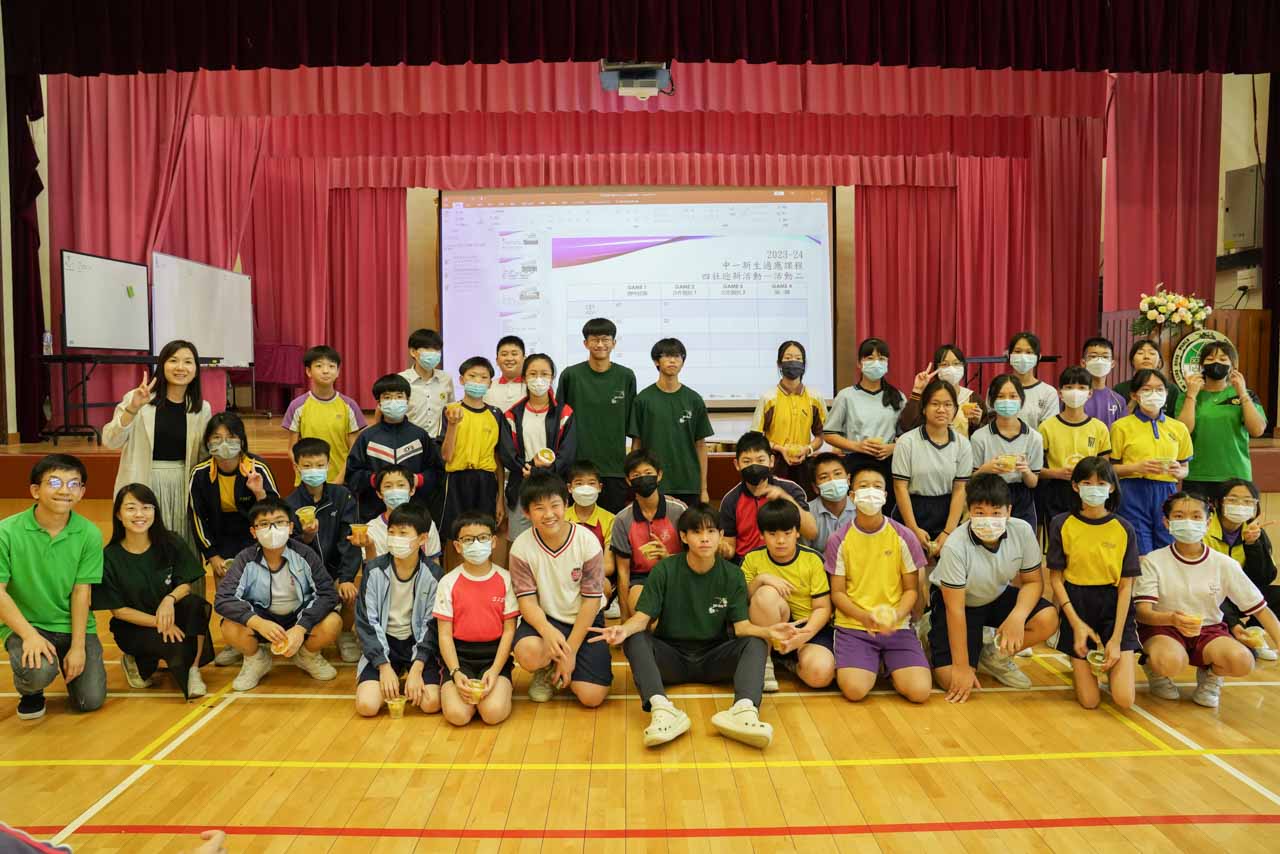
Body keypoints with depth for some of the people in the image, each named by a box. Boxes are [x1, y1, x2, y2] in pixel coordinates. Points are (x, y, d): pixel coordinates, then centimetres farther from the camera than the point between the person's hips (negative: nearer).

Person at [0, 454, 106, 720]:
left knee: (90, 700, -7)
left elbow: (82, 592, -7)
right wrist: (29, 635, -22)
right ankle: (30, 692, 7)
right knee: (38, 672, -32)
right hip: (24, 624, -2)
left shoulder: (89, 534, -9)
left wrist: (78, 646, -13)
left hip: (73, 626, 2)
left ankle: (69, 662, 27)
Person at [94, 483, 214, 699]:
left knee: (195, 604, -31)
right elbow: (118, 610, -10)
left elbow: (185, 585, -6)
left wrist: (170, 599, -30)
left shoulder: (170, 544, -7)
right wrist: (159, 622, -22)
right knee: (176, 646, -31)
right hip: (134, 627, -2)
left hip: (172, 613, 2)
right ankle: (139, 662, 5)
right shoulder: (110, 557, -12)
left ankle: (193, 669, -15)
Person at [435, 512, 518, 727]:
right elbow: (445, 634, 0)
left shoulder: (505, 579, 0)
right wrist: (456, 673, -15)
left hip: (495, 654, 0)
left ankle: (495, 686, 7)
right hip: (459, 654, 1)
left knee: (493, 712, -25)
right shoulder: (448, 583, 0)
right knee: (457, 714, -23)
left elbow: (509, 630, 0)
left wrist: (494, 671, -13)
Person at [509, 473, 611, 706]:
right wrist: (547, 630, -35)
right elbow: (527, 600, -13)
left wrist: (570, 651, -15)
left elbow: (591, 600, -12)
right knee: (528, 653, -35)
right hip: (544, 618, 0)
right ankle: (546, 672, 4)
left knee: (592, 697, -16)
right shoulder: (521, 547, -12)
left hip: (584, 621, 0)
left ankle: (559, 671, 18)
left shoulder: (587, 542, -15)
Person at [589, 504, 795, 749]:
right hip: (671, 657, -1)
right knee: (635, 640, -28)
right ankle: (661, 710, -48)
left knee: (756, 643, -24)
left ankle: (745, 709, -48)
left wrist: (768, 632, -30)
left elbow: (742, 625, -7)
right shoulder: (664, 571, -5)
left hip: (713, 659, 1)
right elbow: (643, 616, -11)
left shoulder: (732, 575, -1)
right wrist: (624, 629, -35)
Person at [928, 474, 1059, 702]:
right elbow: (955, 609, -26)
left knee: (1048, 620, -22)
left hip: (998, 596, 5)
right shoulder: (955, 546, -33)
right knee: (952, 680, -19)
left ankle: (995, 657, 4)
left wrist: (1018, 616, -29)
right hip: (956, 600, -4)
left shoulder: (1023, 531, -22)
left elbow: (1032, 581, -7)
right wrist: (962, 666, -22)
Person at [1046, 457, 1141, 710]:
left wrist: (1116, 639, -8)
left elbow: (1126, 585, -2)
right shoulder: (1061, 525, -3)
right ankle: (1079, 664, 27)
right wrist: (1076, 623, -11)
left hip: (1114, 609, 1)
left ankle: (1109, 660, 23)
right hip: (1076, 606, -1)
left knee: (1124, 700, -8)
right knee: (1089, 701, -5)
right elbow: (1056, 577, -1)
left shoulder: (1124, 529, -1)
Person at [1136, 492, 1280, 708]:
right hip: (1162, 629, -2)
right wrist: (1171, 618, -38)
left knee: (1242, 662, -30)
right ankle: (1156, 672, 3)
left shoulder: (1224, 564, -2)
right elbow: (1142, 612, -16)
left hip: (1209, 630, 3)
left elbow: (1260, 609, 2)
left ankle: (1210, 676, 7)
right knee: (1170, 662, -37)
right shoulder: (1153, 561, -9)